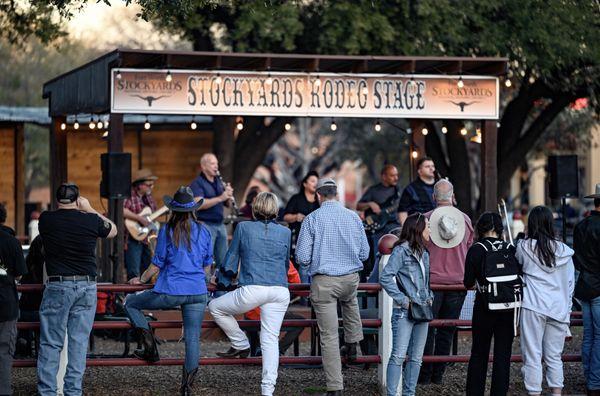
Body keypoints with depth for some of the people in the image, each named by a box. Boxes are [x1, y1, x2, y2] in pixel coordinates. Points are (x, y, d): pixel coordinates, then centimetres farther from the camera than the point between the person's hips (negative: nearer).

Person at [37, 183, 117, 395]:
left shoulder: (46, 220, -3)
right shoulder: (90, 220, -3)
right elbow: (112, 231, 17)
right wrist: (89, 210, 19)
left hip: (57, 286, -1)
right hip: (86, 287, 1)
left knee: (50, 343, 3)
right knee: (79, 342, 5)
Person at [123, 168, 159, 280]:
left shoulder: (148, 196, 12)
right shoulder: (129, 196, -14)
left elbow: (154, 213, 26)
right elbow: (121, 210, -32)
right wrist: (140, 218, -30)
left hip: (146, 240, 8)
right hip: (133, 240, -8)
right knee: (134, 274, -9)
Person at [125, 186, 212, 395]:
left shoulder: (167, 231, -4)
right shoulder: (202, 231, 6)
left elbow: (157, 265, 0)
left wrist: (141, 279, 16)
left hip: (170, 291, -3)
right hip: (197, 292, 3)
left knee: (131, 303, 17)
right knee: (193, 338, 5)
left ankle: (150, 348, 8)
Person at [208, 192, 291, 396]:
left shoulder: (243, 228, 7)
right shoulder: (285, 232, 14)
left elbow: (231, 259, 14)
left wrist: (223, 280, 30)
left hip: (252, 289, -4)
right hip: (280, 291, 4)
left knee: (215, 307, 18)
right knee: (270, 340, 6)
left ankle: (241, 344, 23)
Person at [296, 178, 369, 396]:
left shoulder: (312, 219, -8)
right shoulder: (353, 217, 1)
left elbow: (302, 257, -9)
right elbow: (364, 253, 8)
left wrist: (309, 265, 13)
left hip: (324, 281, -4)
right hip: (351, 278, 4)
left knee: (329, 335, -1)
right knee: (350, 300, 40)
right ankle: (352, 344, 41)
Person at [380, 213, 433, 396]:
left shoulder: (424, 254, 15)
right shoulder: (401, 250, -9)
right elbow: (385, 278, -15)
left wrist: (430, 297, 13)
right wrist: (402, 299, -16)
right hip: (404, 312, -8)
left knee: (416, 358, 9)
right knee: (398, 355, -11)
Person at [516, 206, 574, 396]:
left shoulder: (524, 247, -5)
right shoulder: (564, 251, 6)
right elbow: (570, 283, 12)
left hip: (533, 307, -3)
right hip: (559, 309, 3)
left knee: (533, 356, 2)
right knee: (554, 357, 13)